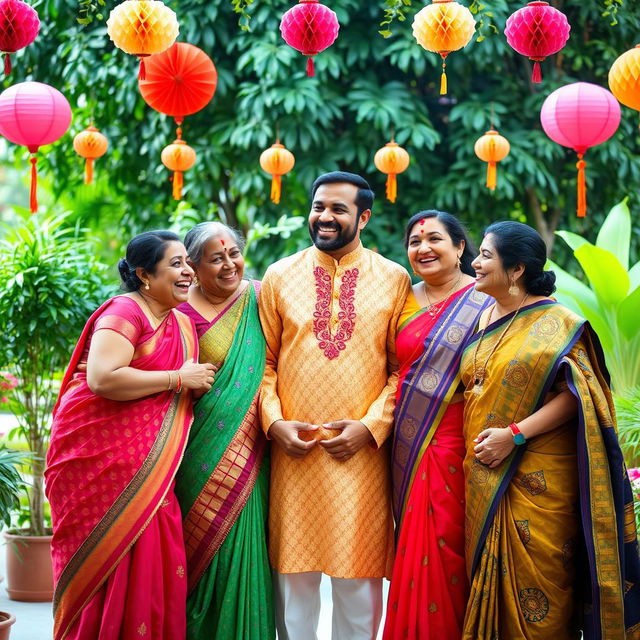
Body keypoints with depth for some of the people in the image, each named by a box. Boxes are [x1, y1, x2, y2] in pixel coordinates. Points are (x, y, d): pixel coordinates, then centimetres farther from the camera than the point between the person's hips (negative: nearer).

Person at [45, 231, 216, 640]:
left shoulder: (179, 323, 16)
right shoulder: (125, 312, -10)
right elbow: (102, 378, -25)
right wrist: (179, 379, -17)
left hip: (148, 465, 8)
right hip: (102, 457, -8)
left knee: (152, 566, 2)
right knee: (113, 563, -6)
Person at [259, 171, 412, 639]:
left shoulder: (394, 279, 3)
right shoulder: (280, 276, 7)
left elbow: (404, 366, 2)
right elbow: (265, 360, 8)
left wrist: (372, 426, -9)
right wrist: (274, 421, -5)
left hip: (362, 450, -1)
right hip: (293, 448, 1)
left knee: (358, 573, 4)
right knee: (293, 567, 6)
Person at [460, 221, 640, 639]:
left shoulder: (556, 323, -8)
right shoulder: (484, 320, 13)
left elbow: (576, 394, -16)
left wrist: (515, 434, -21)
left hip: (537, 479, -6)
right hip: (485, 479, 6)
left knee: (533, 578, -3)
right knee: (491, 573, 9)